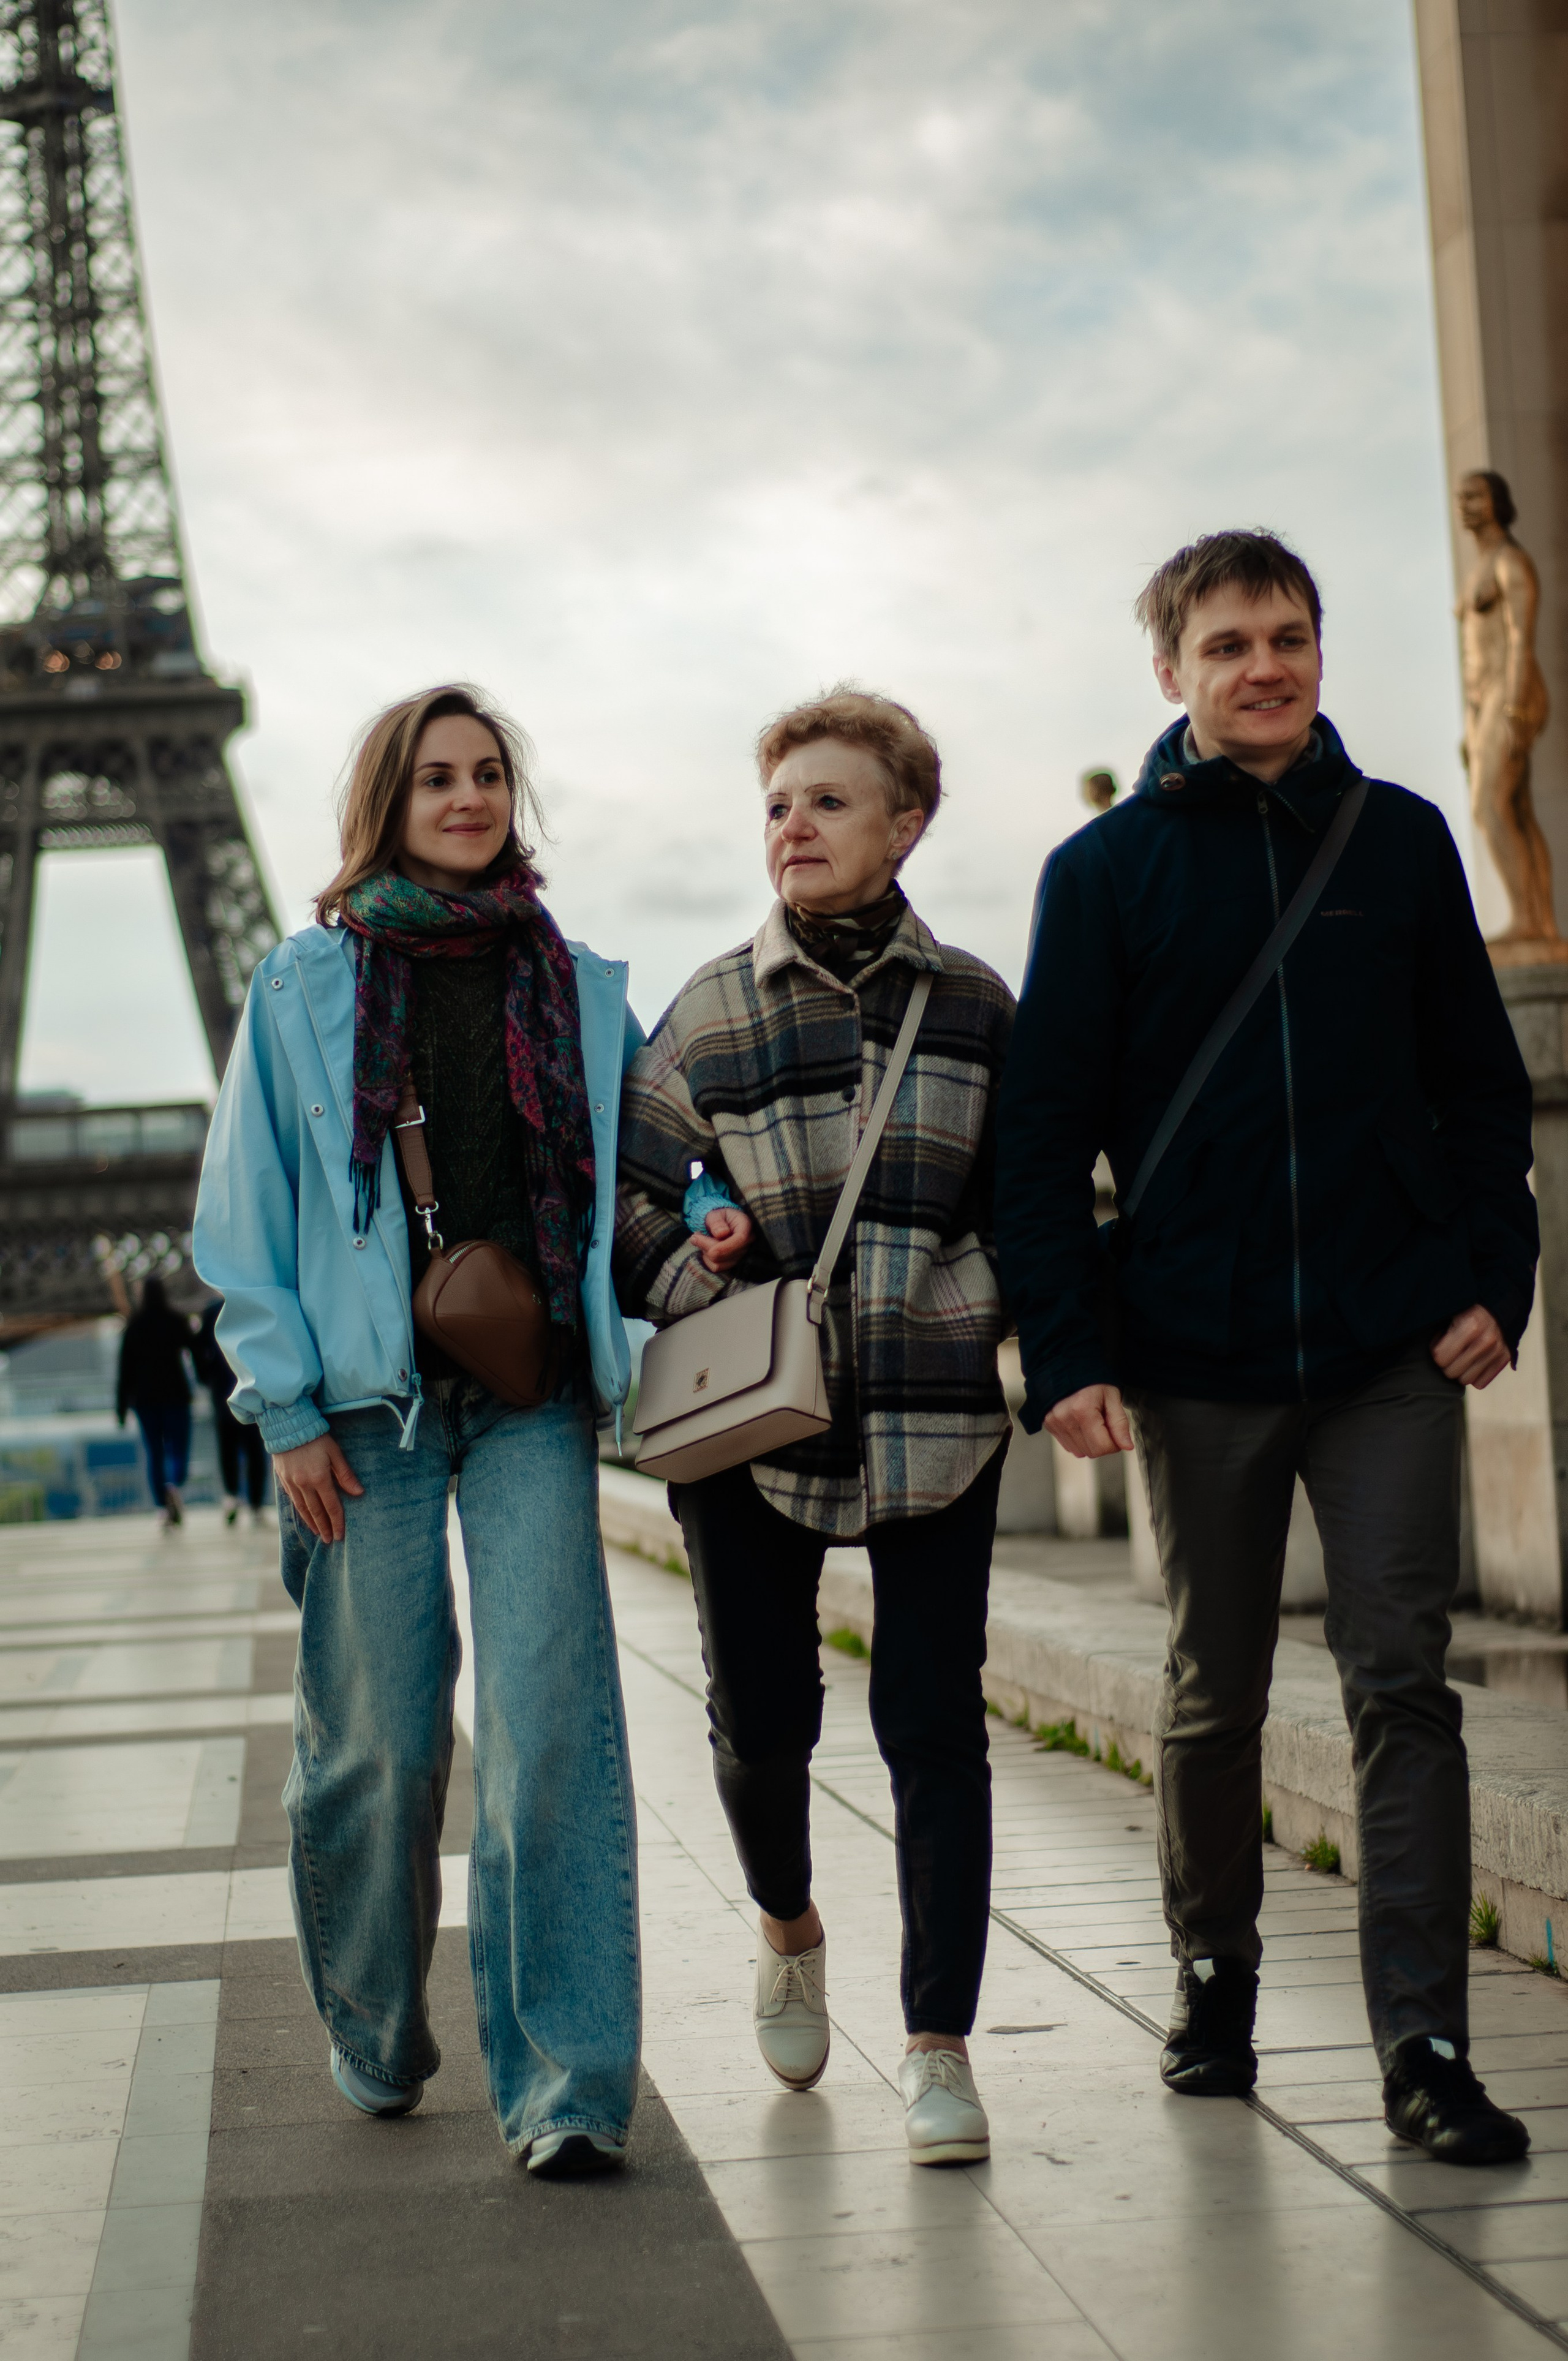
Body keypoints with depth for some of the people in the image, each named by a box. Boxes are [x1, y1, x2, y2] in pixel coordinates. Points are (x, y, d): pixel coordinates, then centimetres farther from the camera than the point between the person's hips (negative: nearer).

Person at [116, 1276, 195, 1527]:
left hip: (144, 1396, 1)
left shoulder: (134, 1326, 2)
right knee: (178, 1450, 1)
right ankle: (175, 1485, -31)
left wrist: (121, 1406, 4)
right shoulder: (178, 1322, -1)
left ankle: (163, 1507, -1)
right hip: (175, 1393, -1)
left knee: (154, 1453, 7)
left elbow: (125, 1366, 1)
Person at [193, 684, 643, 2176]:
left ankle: (566, 2080, -8)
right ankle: (374, 2037, 27)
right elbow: (242, 1212, 5)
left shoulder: (579, 988, 12)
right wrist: (287, 1407, -2)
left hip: (531, 1395, 1)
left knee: (551, 1719, -11)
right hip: (367, 1399, -1)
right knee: (380, 1733, 3)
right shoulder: (303, 987, 7)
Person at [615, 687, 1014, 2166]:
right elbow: (624, 1195, 7)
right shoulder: (713, 1011, 0)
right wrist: (691, 1275, -10)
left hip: (937, 1416, 0)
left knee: (933, 1723, -3)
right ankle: (787, 1926, 39)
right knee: (761, 1715, 8)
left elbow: (1026, 1196, 14)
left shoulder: (973, 1004, 4)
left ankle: (938, 2046, 6)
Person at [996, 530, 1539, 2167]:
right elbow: (1044, 1132, -2)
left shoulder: (1400, 842, 6)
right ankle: (1213, 1972, 31)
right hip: (1197, 1353, 0)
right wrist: (1063, 1351, -10)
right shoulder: (1107, 870, 1)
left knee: (1401, 1685, -3)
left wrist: (1493, 1278, -3)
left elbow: (1480, 1083, 8)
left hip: (1393, 1351, 0)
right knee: (1212, 1696, 12)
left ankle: (1424, 2042, 0)